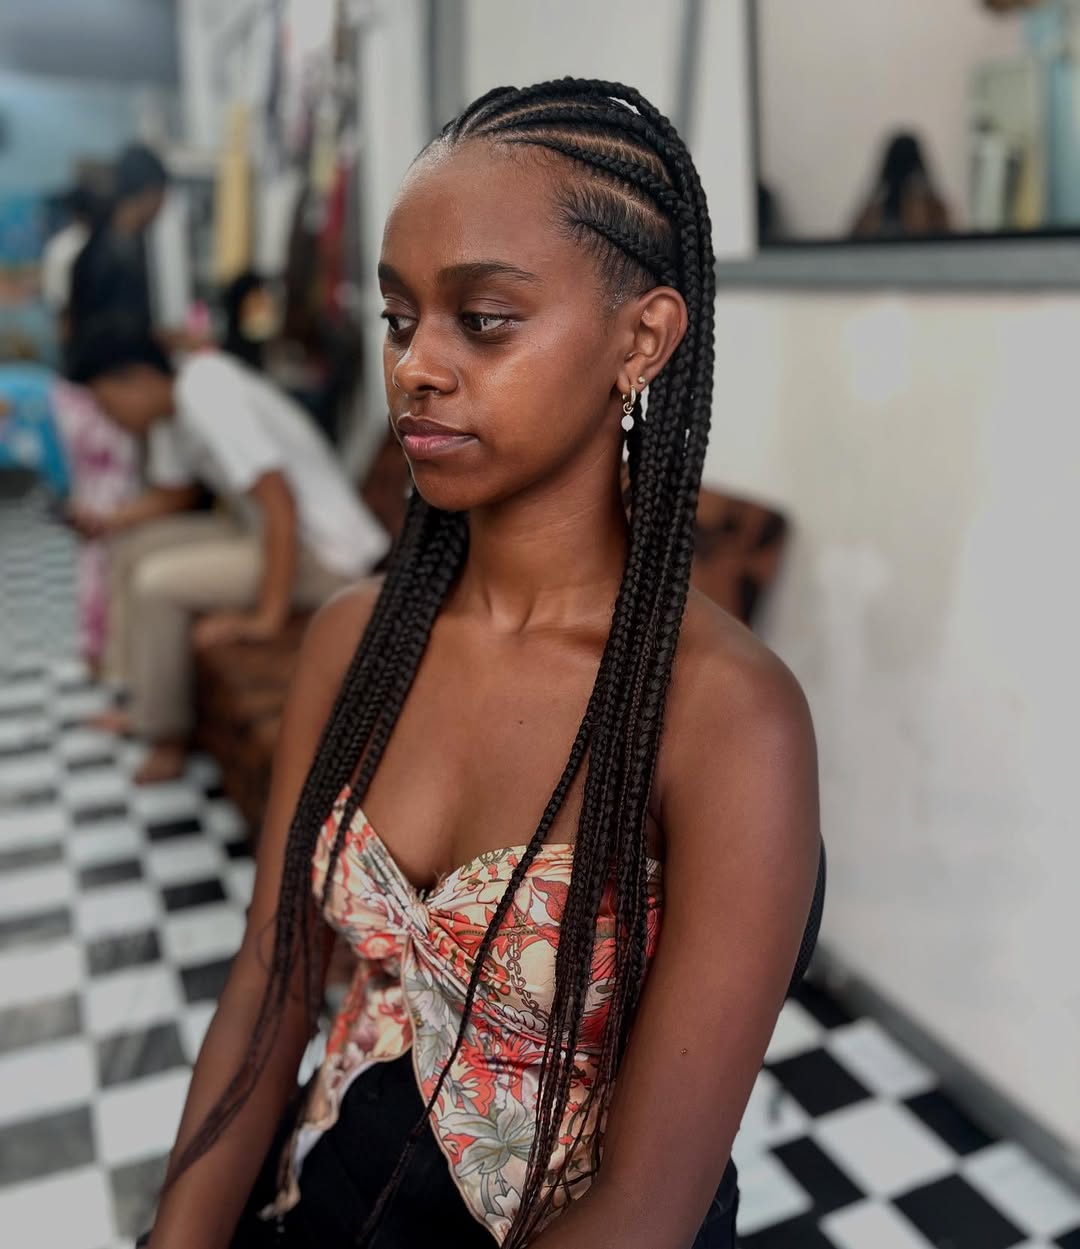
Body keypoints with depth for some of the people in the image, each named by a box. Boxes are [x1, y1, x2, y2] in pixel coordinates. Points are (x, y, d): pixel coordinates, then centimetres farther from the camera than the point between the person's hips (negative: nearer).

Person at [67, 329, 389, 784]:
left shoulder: (208, 400, -25)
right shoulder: (171, 410, 4)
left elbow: (280, 504, -30)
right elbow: (171, 496, 18)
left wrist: (267, 618, -27)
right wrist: (105, 521, 1)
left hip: (327, 557, -10)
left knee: (154, 582, -20)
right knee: (129, 552, 11)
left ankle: (167, 741, -2)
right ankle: (145, 705, 19)